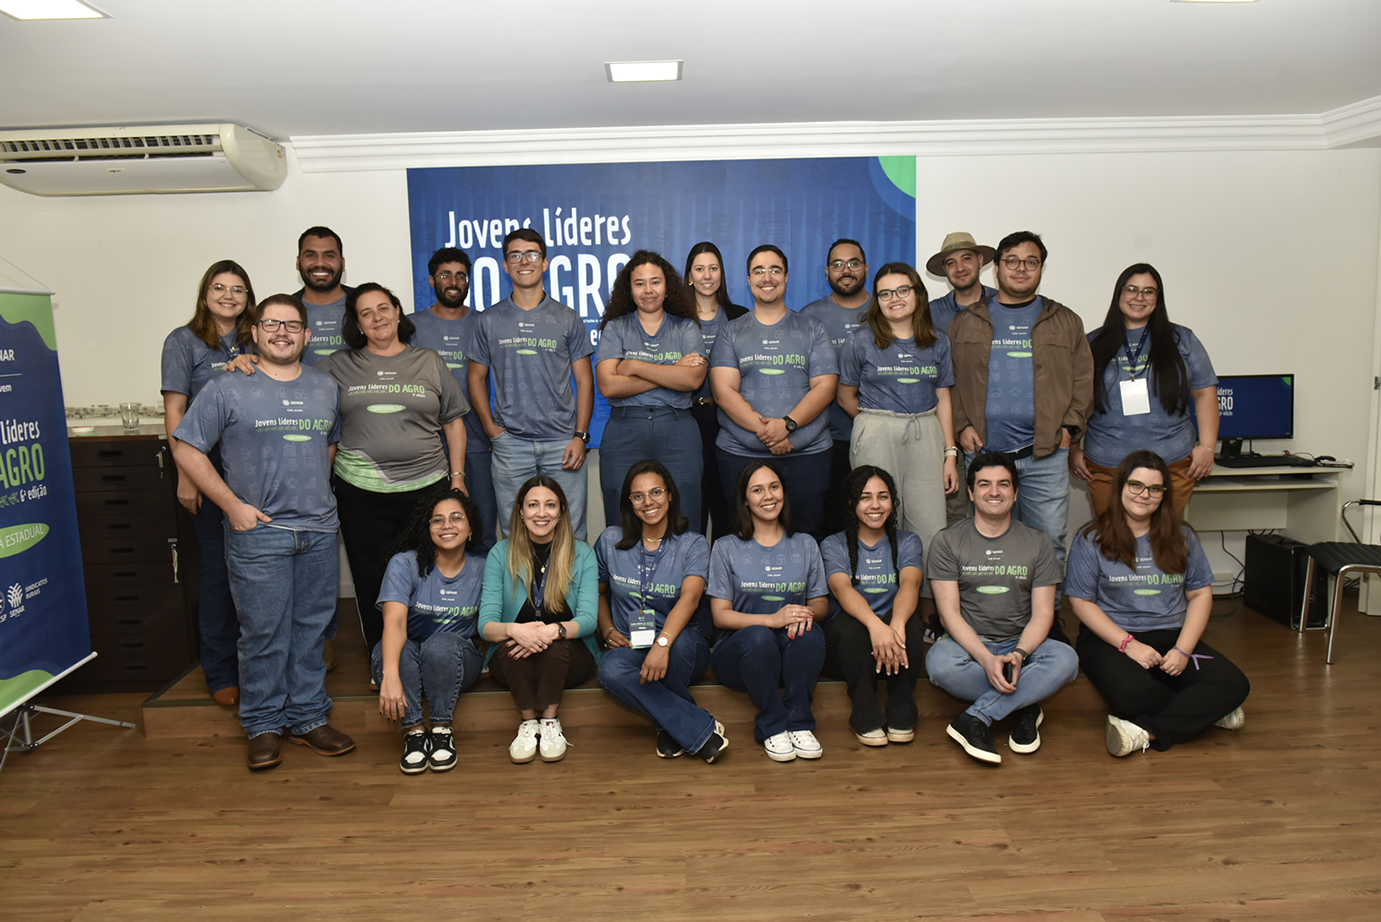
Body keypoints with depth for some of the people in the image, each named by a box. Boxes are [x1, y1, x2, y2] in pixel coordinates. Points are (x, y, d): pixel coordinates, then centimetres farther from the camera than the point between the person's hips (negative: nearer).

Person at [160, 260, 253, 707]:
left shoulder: (255, 343, 12)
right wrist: (185, 476, -8)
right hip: (211, 471, -3)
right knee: (219, 568, 3)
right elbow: (175, 411, -4)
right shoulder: (184, 341, 1)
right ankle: (220, 673, 15)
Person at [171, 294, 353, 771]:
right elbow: (185, 447, -2)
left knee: (311, 629, 10)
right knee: (264, 633, 1)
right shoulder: (228, 389, -2)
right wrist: (232, 505, -8)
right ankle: (264, 726, 16)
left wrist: (317, 492, 9)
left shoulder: (326, 387, 11)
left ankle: (309, 718, 22)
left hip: (319, 530, 4)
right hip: (258, 531, -4)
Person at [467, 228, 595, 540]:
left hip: (561, 441, -1)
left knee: (570, 532, 1)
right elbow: (476, 377, 13)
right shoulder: (489, 321, 8)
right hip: (509, 443, 1)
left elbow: (584, 380, 5)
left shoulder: (568, 319, 6)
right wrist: (490, 427, 0)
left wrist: (580, 435, -4)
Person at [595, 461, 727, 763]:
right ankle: (701, 728, -24)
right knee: (611, 671, -34)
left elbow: (690, 597, -21)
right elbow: (598, 592, 18)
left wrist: (662, 643, -38)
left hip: (679, 646, -1)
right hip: (629, 646, 2)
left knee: (680, 642, -38)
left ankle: (671, 726, -10)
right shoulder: (611, 541, 5)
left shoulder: (693, 545, -4)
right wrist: (608, 630, -3)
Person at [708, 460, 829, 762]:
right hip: (739, 653, -2)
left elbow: (822, 604, 9)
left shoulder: (805, 545, 12)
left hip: (792, 656, 2)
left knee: (809, 632, -31)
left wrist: (804, 612, -17)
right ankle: (773, 727, -20)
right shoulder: (726, 548, 3)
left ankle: (800, 724, -20)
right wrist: (771, 619, -21)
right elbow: (720, 615, -4)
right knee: (757, 636, -35)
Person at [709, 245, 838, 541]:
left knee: (807, 537, 1)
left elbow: (825, 387, 2)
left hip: (807, 454, 0)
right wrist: (763, 429, -15)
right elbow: (723, 392, -1)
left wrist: (787, 424, -15)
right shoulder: (731, 333, 11)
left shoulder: (812, 330, 12)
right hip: (740, 455, 0)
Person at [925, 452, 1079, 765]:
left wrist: (1018, 654, -21)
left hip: (1021, 645, 2)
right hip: (968, 646, -2)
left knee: (1066, 659, -30)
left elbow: (1042, 613, 0)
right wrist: (987, 660, -24)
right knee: (939, 662, -36)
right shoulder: (947, 543, 0)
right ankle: (1023, 707, -16)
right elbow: (949, 613, -8)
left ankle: (975, 720, -26)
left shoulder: (1038, 543, 6)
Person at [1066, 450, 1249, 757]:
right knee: (1133, 694, -34)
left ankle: (1147, 732, -23)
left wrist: (1182, 649, -7)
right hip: (1111, 639, -3)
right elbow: (1082, 603, -4)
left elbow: (1201, 594, 9)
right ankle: (1202, 710, -7)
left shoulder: (1181, 537, 11)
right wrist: (1128, 644, -16)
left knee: (1234, 685, -22)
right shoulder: (1091, 539, -1)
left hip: (1172, 636, 4)